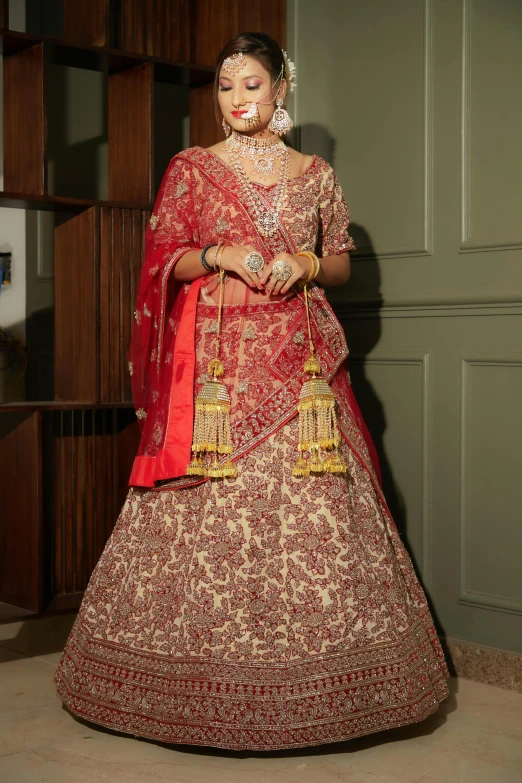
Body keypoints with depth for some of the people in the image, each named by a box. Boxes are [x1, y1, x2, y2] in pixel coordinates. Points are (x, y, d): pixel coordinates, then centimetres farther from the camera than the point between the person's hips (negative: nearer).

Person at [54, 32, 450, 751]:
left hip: (297, 360, 1)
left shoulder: (316, 174, 13)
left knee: (307, 505, -3)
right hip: (214, 359, -1)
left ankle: (316, 684, 8)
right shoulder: (190, 169, 10)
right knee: (208, 512, -5)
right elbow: (162, 263, 6)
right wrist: (218, 255, -11)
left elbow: (342, 264, 16)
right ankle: (207, 680, 8)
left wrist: (306, 265, -5)